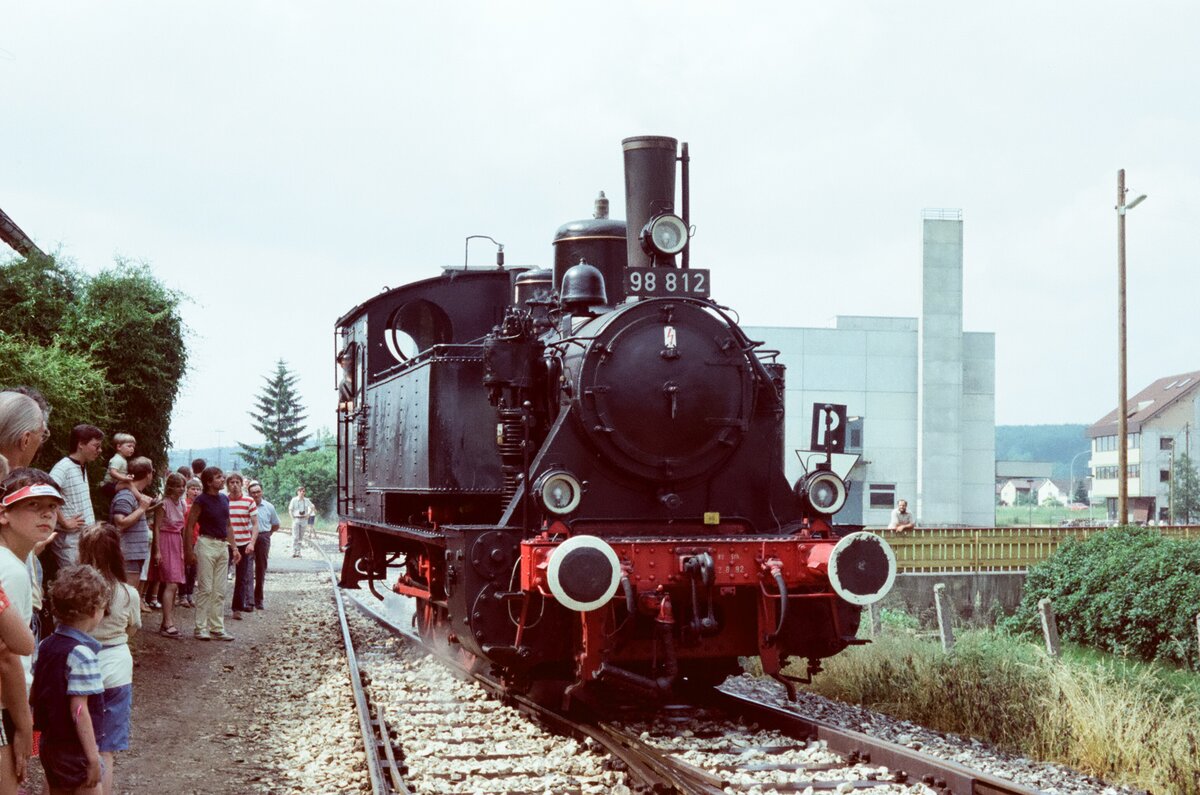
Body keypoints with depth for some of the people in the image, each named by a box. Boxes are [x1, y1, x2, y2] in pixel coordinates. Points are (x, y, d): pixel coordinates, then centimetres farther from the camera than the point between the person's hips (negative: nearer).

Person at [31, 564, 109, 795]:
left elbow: (35, 694, 9)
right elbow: (79, 710, -23)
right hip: (75, 750, -8)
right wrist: (93, 757, -19)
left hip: (49, 743, 8)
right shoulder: (82, 654, -21)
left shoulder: (45, 646, 3)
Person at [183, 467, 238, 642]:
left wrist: (234, 547, 13)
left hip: (222, 546, 7)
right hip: (206, 544, -7)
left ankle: (217, 628, 14)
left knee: (219, 591, 8)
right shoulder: (201, 500, -9)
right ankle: (201, 628, 2)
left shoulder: (224, 499, 11)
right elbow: (189, 526, -9)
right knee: (205, 589, -4)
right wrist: (189, 551, -13)